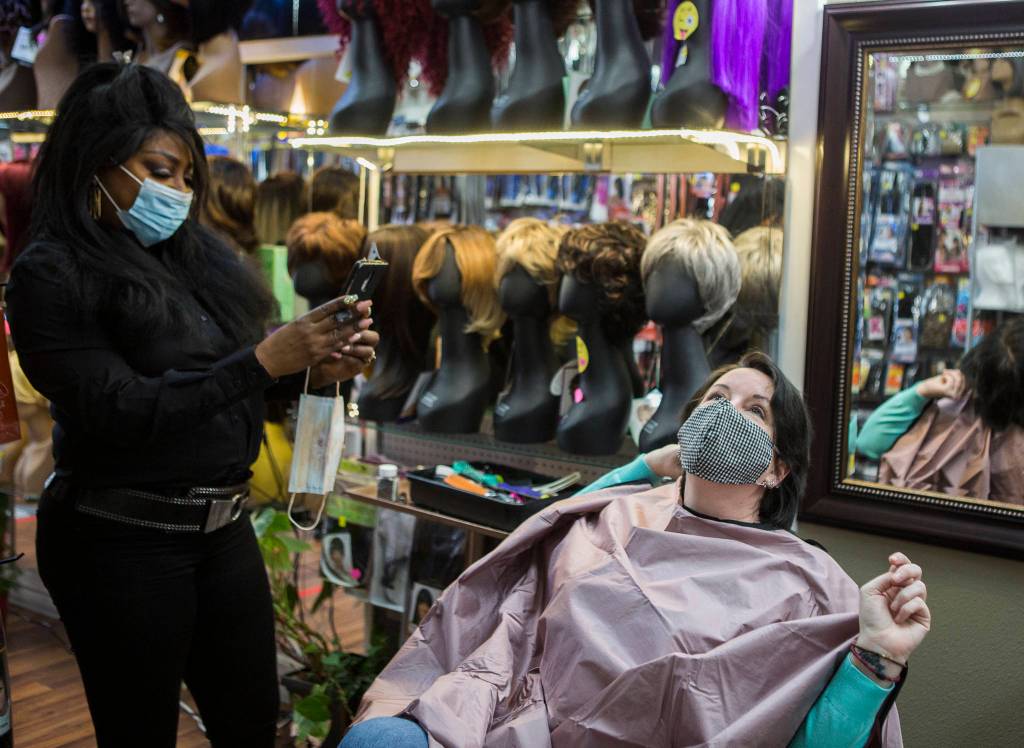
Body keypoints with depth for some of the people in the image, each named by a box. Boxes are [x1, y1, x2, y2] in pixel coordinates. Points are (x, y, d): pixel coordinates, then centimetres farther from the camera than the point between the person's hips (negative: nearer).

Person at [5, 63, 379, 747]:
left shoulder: (196, 253, 8)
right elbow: (121, 411, -19)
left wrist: (313, 371, -8)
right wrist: (264, 361, -23)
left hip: (224, 528, 6)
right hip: (121, 543, -6)